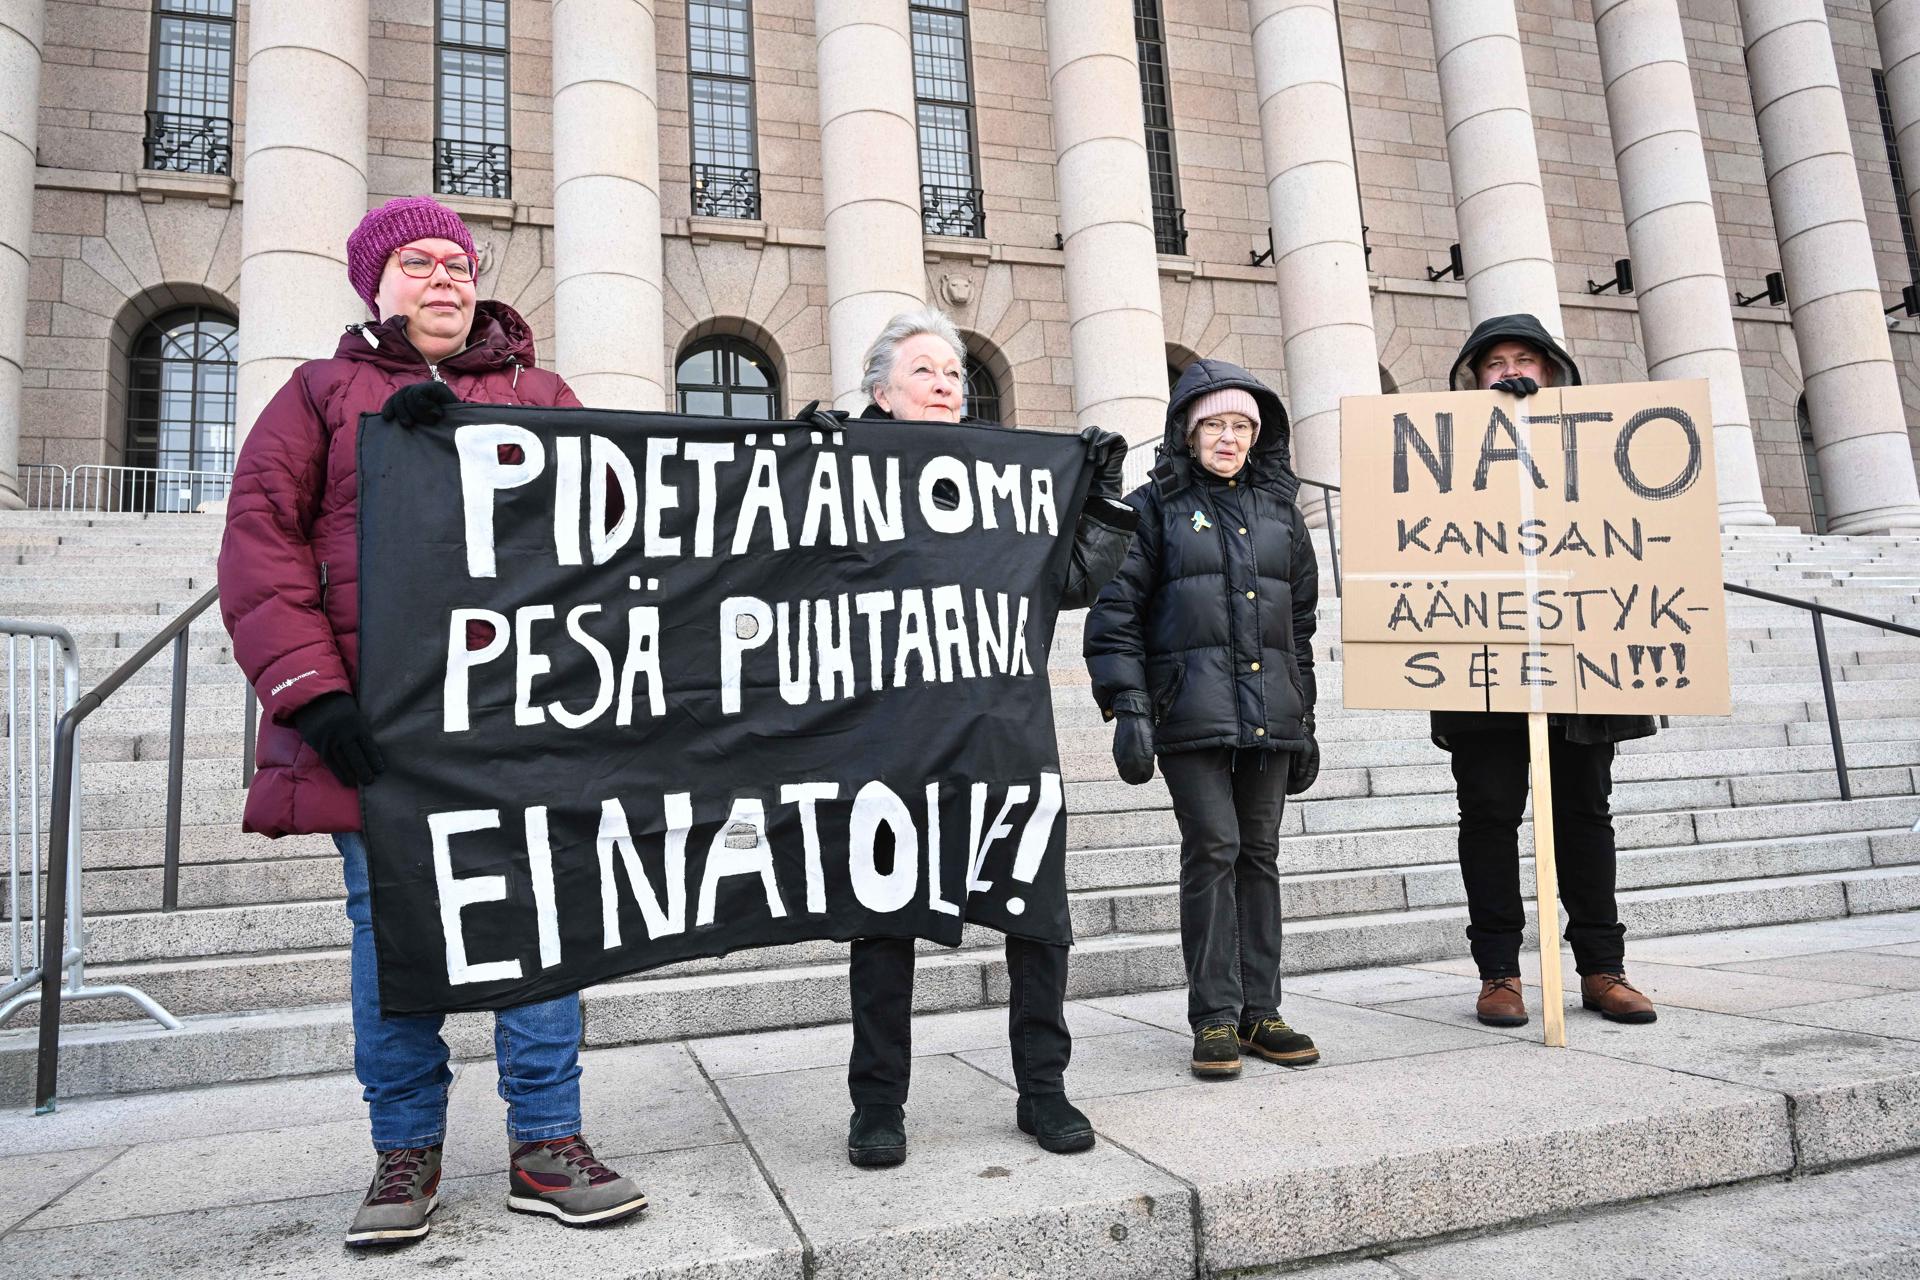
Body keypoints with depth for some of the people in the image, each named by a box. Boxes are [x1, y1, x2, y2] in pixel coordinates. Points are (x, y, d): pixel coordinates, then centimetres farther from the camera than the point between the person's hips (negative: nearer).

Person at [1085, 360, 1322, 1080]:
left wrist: (1304, 720, 17)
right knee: (1213, 849, -7)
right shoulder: (1157, 506, 4)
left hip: (1269, 713, 5)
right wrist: (1127, 707, -11)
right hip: (1191, 711, -4)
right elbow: (1116, 611, -2)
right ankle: (1214, 1019, 3)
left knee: (1260, 853, 7)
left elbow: (1300, 621, 20)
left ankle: (1259, 1012, 16)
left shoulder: (1279, 507, 17)